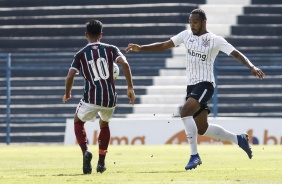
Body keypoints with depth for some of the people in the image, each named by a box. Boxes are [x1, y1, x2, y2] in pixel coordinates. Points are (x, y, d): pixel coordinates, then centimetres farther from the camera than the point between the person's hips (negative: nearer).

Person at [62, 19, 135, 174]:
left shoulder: (81, 54, 5)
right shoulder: (110, 49, 7)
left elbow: (70, 76, -4)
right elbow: (124, 64, -9)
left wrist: (67, 94, 14)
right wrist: (130, 88, -5)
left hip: (91, 99, -2)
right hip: (110, 98, 2)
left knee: (78, 122, 25)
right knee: (104, 124, 32)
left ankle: (85, 151, -3)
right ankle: (101, 162, 25)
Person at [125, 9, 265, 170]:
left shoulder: (215, 40, -8)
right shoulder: (187, 35, 7)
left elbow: (236, 54, -12)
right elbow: (164, 46, 9)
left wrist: (252, 67, -28)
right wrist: (140, 48, 0)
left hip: (205, 84, -7)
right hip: (191, 85, 7)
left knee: (185, 112, -28)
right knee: (202, 129, 10)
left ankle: (194, 155, -20)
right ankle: (238, 139, 30)